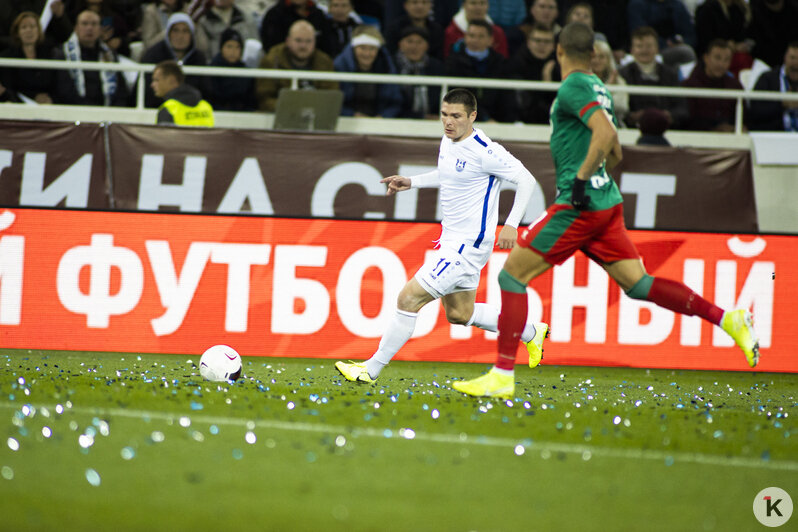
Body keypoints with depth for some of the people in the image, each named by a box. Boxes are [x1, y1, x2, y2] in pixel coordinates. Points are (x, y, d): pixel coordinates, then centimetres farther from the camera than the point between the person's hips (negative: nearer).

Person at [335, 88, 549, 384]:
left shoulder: (483, 151, -20)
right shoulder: (448, 142, 6)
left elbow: (526, 180, -17)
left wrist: (511, 224, -24)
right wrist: (411, 182, 17)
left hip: (467, 245, -10)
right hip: (452, 239, 10)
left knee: (409, 298, -11)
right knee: (459, 314, 21)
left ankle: (371, 370, -3)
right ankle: (530, 332, 37)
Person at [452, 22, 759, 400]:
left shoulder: (573, 88, -10)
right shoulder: (598, 89, 17)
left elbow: (606, 133, -24)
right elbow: (615, 153, 24)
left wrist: (580, 180, -23)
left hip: (579, 205, -9)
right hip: (607, 202, 9)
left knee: (512, 274, -4)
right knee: (638, 285, 8)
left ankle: (502, 376, -7)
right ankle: (726, 319, -1)